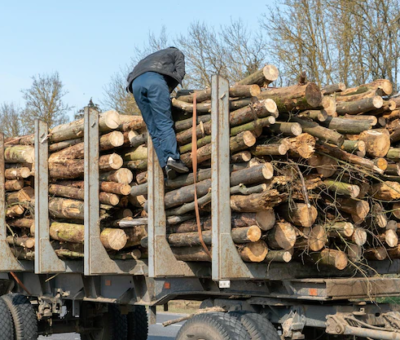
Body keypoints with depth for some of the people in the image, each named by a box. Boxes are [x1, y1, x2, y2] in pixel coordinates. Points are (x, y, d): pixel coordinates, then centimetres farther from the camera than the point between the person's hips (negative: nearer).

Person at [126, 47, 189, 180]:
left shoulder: (152, 57, 44)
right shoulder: (176, 53, 32)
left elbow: (131, 76, 34)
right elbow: (179, 73, 14)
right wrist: (169, 89, 19)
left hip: (135, 83, 4)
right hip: (155, 79, -4)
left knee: (153, 129, -1)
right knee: (165, 123, -11)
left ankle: (165, 164, -14)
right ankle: (172, 158, -28)